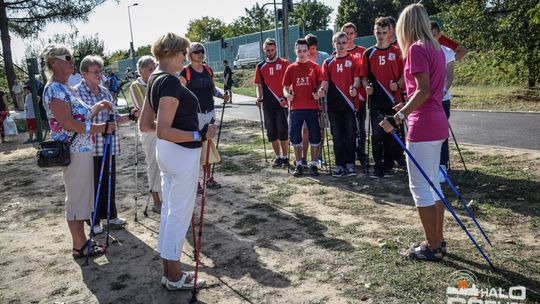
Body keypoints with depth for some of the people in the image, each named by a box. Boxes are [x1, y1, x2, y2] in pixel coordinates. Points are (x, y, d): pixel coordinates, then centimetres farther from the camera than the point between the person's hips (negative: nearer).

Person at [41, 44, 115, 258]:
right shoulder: (55, 89, -14)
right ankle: (79, 247, 12)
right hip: (73, 151, -10)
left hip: (81, 150, 10)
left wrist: (98, 107, 10)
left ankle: (81, 242, 27)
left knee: (82, 198, 16)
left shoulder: (65, 88, 16)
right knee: (77, 198, 0)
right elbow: (67, 123, -23)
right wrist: (102, 128, -21)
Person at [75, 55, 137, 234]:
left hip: (108, 146, 5)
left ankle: (110, 215, 30)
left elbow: (114, 118, 14)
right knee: (92, 184, 6)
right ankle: (94, 221, 21)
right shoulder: (76, 92, -7)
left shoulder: (105, 92, 11)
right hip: (89, 146, -5)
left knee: (109, 181, 14)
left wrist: (131, 116, -2)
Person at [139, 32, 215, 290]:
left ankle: (168, 270, 30)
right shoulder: (170, 82, -19)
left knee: (169, 211, 17)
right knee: (180, 213, 2)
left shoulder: (155, 79, 10)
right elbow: (164, 131, -26)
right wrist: (200, 135, -24)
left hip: (167, 152, 10)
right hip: (182, 153, -10)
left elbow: (144, 125, 13)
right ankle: (175, 277, 17)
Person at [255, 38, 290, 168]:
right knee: (271, 132, 7)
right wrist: (259, 98, -2)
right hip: (268, 104, 4)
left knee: (282, 130, -6)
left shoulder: (284, 63, 1)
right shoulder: (260, 66, 11)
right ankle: (278, 157, 20)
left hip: (281, 102, -3)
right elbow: (259, 85, 13)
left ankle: (285, 157, 7)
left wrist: (286, 97, -13)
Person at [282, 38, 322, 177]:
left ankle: (313, 164, 15)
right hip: (296, 107, 2)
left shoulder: (314, 67, 4)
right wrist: (287, 94, -10)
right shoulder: (291, 68, 8)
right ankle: (299, 164, 18)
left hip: (312, 107, -1)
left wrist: (318, 93, -12)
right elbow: (285, 87, 11)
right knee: (295, 136, 6)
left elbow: (320, 84, 8)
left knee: (314, 136, 3)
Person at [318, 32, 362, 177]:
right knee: (337, 136, 6)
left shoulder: (353, 60, 6)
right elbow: (325, 81, 6)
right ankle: (340, 165, 13)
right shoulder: (328, 62, 12)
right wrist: (322, 90, -15)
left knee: (350, 135, 3)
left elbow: (357, 78, -1)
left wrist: (354, 88, -23)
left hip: (350, 102, -2)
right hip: (334, 104, 2)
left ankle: (350, 164, 13)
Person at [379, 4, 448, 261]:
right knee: (432, 183, 15)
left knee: (420, 186, -2)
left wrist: (399, 117, -26)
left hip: (422, 126, -9)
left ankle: (432, 247, 7)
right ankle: (437, 241, 24)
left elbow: (424, 90, -20)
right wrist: (408, 107, 28)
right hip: (437, 124, 10)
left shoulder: (416, 48, -11)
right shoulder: (436, 48, 15)